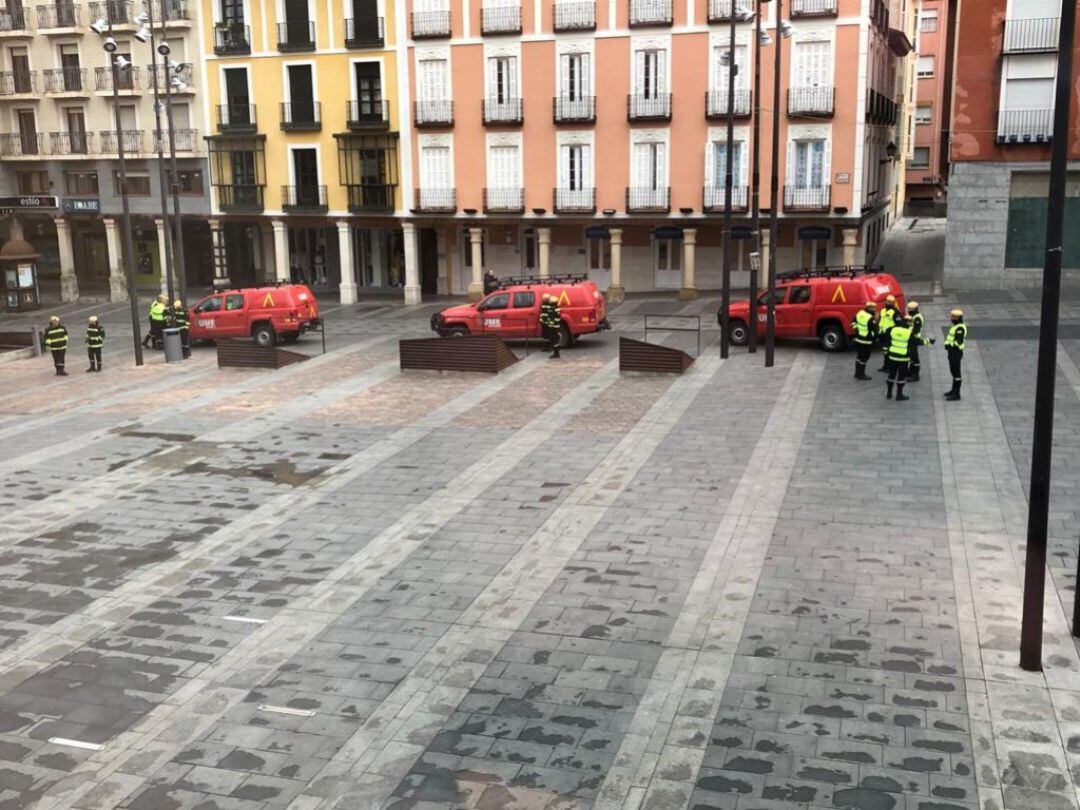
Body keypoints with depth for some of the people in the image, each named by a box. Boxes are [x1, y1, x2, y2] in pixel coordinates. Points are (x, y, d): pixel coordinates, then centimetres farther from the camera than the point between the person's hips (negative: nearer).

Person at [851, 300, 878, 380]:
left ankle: (858, 373, 28)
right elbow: (873, 331, -19)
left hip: (858, 338, 8)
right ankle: (861, 374, 8)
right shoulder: (871, 319, -23)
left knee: (859, 356, 19)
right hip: (866, 341, -8)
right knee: (864, 358, 2)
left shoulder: (860, 313, 2)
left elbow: (853, 323, 15)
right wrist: (875, 338, -4)